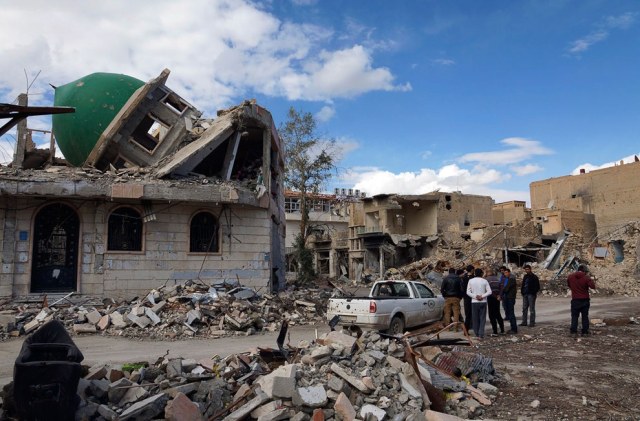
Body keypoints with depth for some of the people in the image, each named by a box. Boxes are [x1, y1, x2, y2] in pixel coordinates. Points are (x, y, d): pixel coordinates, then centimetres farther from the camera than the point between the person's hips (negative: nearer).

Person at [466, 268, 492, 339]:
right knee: (482, 319, 2)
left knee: (475, 318, 9)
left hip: (474, 302, 1)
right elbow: (489, 291, -7)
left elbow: (468, 292, -4)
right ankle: (481, 335, -7)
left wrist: (475, 296, -7)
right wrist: (482, 296, -9)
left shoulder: (471, 281, 1)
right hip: (483, 302, 0)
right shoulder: (484, 281, 0)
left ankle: (477, 334, 14)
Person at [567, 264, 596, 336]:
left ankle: (573, 331, 1)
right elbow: (593, 286, -16)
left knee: (574, 316, 6)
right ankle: (585, 332, 12)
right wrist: (591, 281, -1)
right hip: (585, 300, -1)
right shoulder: (586, 277, -11)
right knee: (585, 316, 10)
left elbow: (569, 285, 13)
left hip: (575, 300, 1)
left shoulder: (570, 276, 0)